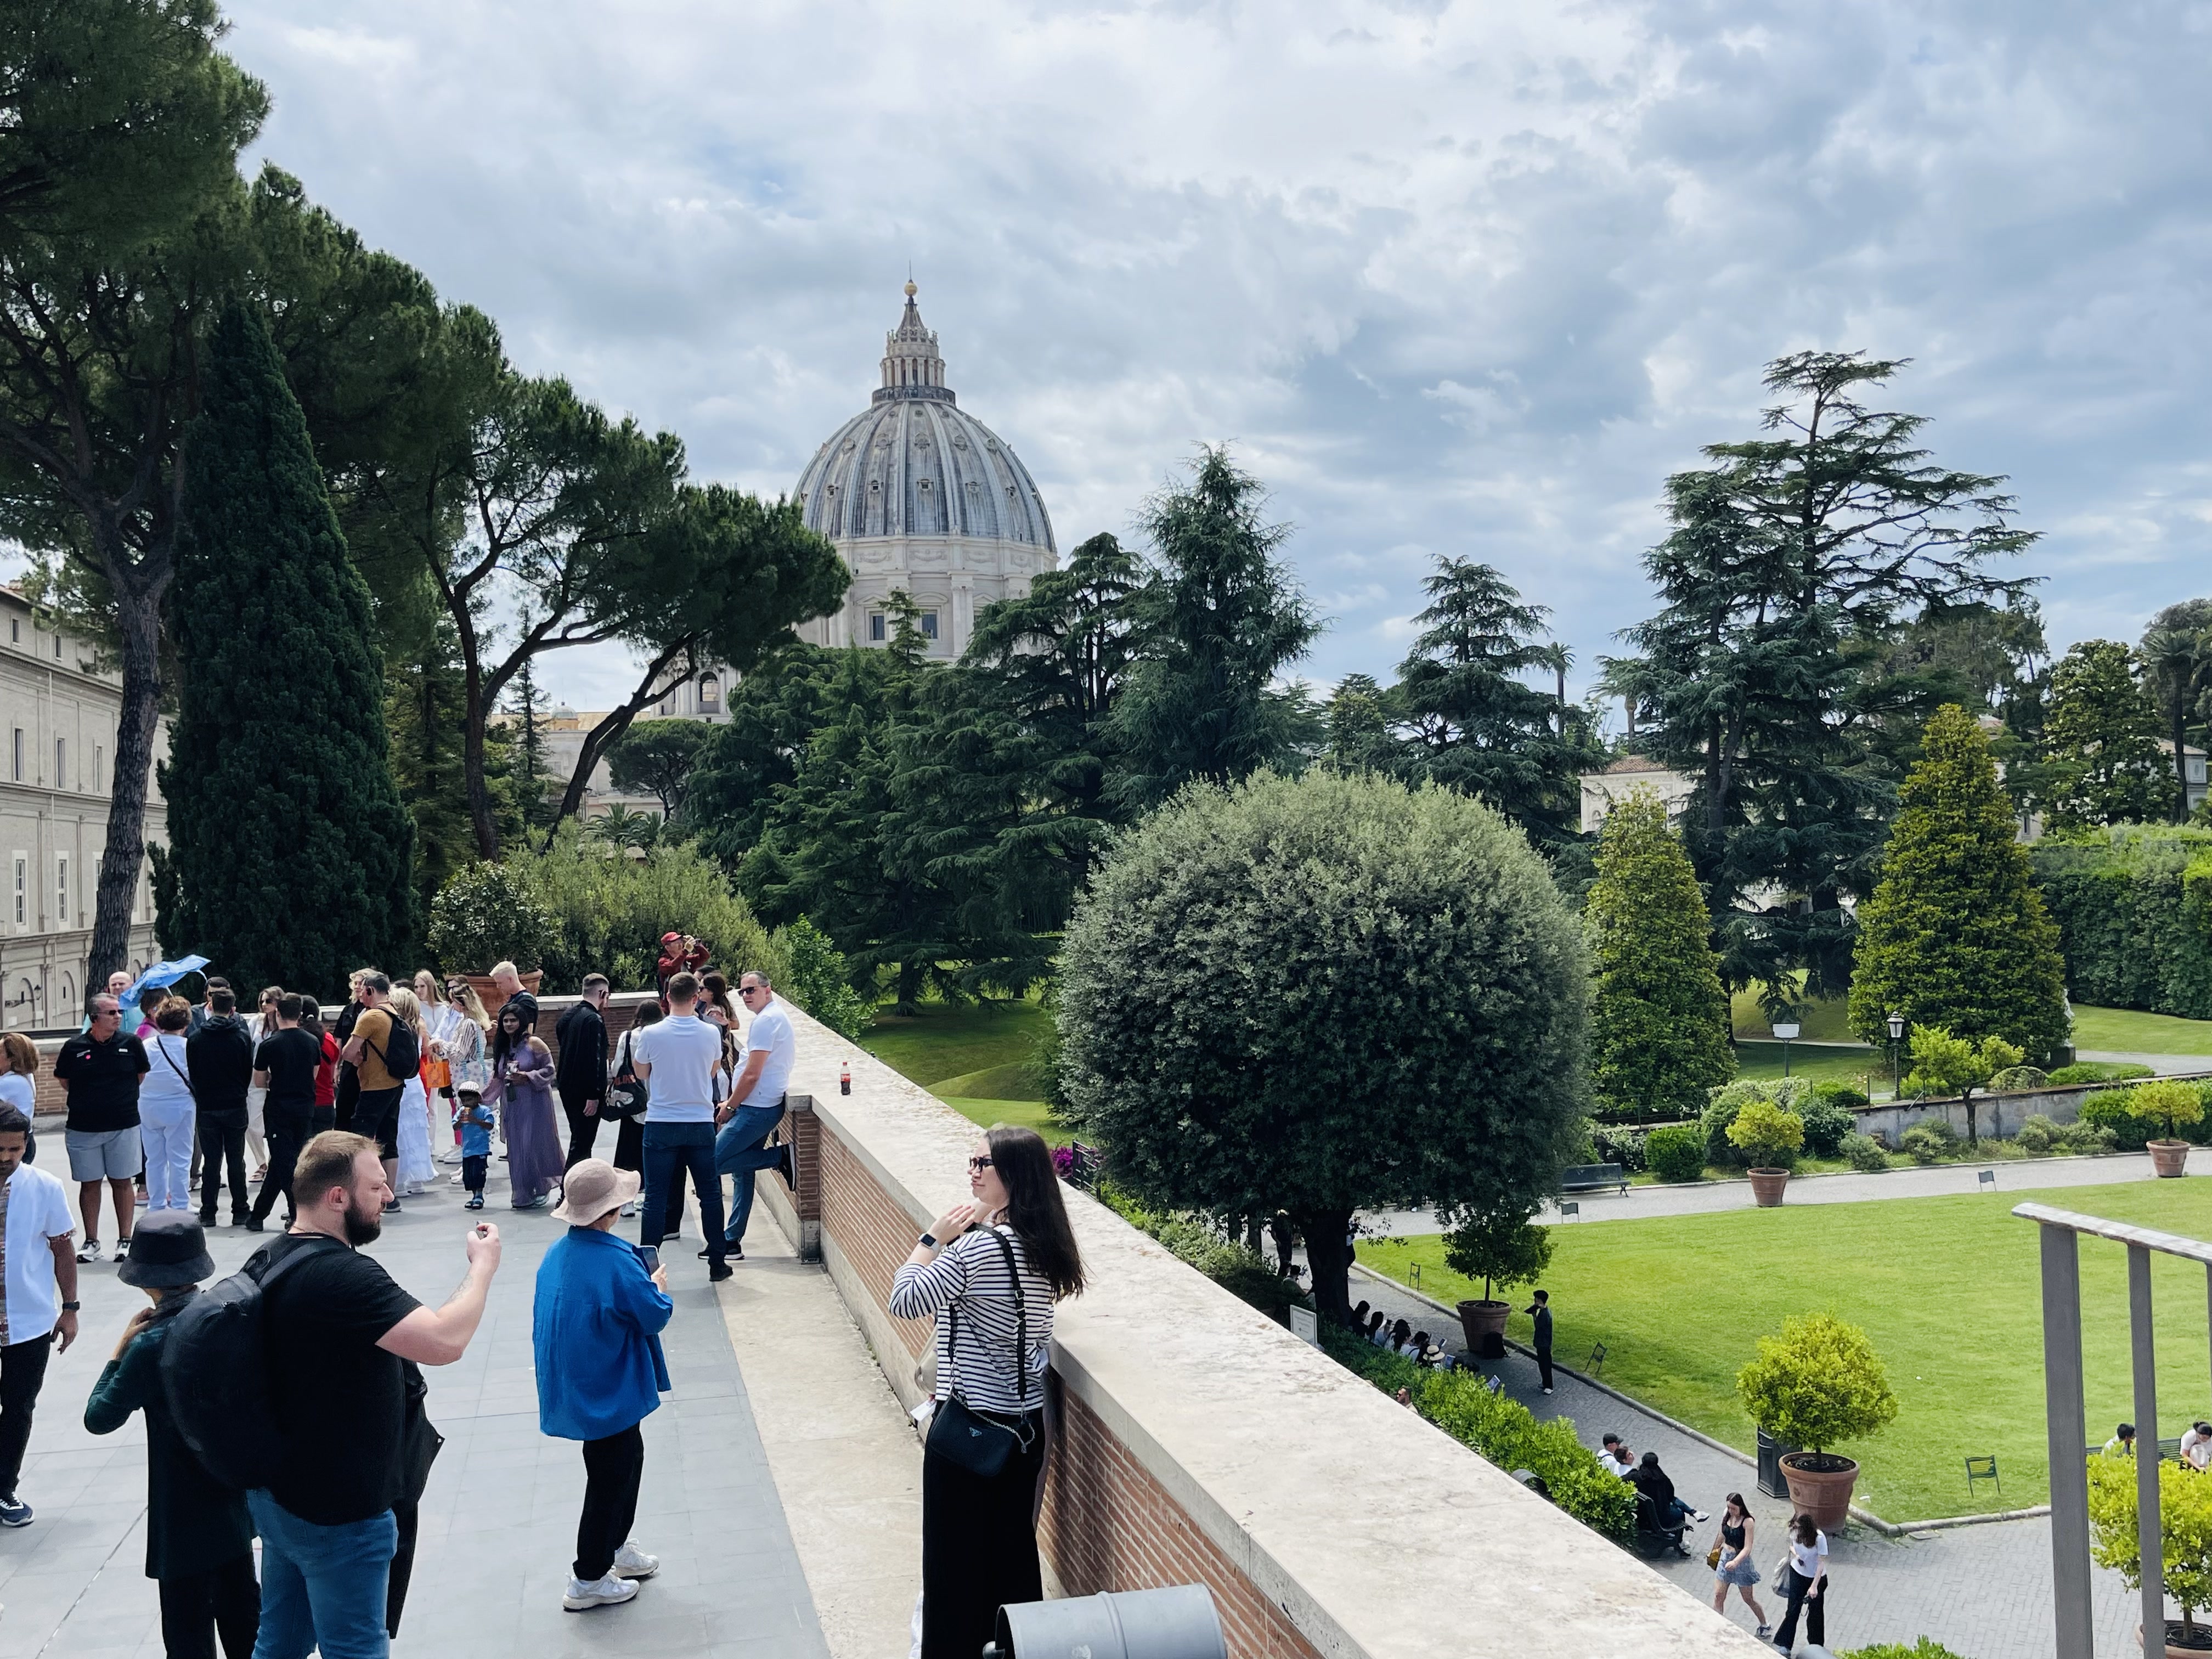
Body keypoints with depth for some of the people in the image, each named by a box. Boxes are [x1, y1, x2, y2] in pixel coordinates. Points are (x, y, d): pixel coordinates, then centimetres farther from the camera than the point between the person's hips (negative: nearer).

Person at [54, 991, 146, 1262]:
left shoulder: (131, 1043, -2)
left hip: (124, 1125, 0)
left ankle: (125, 1240, 12)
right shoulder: (74, 1047, -3)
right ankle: (91, 1242, 17)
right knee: (89, 1184, 8)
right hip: (83, 1127, 0)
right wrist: (88, 1099, 6)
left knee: (122, 1182, 5)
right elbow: (65, 1081, 10)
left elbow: (142, 1075, 12)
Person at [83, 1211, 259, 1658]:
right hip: (236, 1489, 6)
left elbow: (99, 1419, -12)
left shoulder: (152, 1345, -22)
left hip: (186, 1509, -6)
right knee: (241, 1610, 22)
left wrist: (121, 1349, -6)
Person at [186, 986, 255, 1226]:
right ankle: (240, 1212, 8)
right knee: (236, 1159, 5)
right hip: (235, 1106, -1)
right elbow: (249, 1072, 1)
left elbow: (191, 1072, 4)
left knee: (211, 1160, 6)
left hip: (207, 1106, 1)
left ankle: (208, 1213, 7)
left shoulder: (195, 1038, -3)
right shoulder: (243, 1037, -6)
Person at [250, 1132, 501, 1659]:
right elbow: (445, 1342, -34)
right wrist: (483, 1266, -19)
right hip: (338, 1515, -9)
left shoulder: (268, 1260, 3)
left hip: (278, 1496, 9)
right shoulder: (343, 1275, -28)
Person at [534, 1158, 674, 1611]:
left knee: (627, 1460, 25)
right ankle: (588, 1580, 18)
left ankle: (614, 1547, 39)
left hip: (571, 1385, 8)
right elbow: (655, 1317, -19)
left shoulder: (556, 1254, -2)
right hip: (609, 1392, -8)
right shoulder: (618, 1263, -28)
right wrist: (658, 1286, 2)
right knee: (610, 1478, 7)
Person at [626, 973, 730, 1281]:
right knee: (710, 1194, 11)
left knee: (656, 1197, 5)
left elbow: (641, 1072, 7)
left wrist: (634, 1048, 24)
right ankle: (717, 1262, 15)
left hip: (661, 1125, -1)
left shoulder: (651, 1034, -10)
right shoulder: (711, 1034, -7)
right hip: (701, 1123, 1)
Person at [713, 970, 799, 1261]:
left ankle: (781, 1156, -6)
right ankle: (732, 1243, 16)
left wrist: (730, 1107, -7)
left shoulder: (765, 1021, -16)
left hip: (757, 1109, -10)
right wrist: (733, 1103, 18)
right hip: (761, 1106, 10)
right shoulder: (777, 1015, 16)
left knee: (713, 1162, -10)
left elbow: (752, 1075, -19)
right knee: (741, 1173, 12)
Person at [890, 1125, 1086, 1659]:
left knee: (955, 1556, 10)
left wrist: (933, 1237, -10)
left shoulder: (978, 1248, -23)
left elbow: (904, 1302, -18)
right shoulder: (1046, 1244, 0)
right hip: (1027, 1422, 7)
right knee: (1014, 1548, 19)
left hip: (972, 1425, -7)